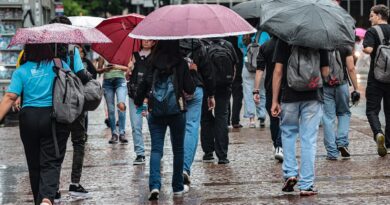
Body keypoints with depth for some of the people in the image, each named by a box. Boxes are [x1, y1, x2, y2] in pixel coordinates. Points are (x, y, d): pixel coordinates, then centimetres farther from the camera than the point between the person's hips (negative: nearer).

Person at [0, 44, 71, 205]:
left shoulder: (21, 71, 1)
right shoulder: (59, 65, 1)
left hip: (29, 119, 1)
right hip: (55, 118, -1)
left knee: (34, 164, 14)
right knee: (51, 162, -2)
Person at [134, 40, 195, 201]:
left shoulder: (153, 64, -1)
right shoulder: (181, 64, -5)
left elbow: (144, 84, 0)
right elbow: (190, 89, -4)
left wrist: (138, 102, 16)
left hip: (155, 111, 1)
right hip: (176, 111, -1)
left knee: (156, 149, 3)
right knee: (178, 149, 12)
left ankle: (154, 185, -15)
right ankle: (178, 187, 20)